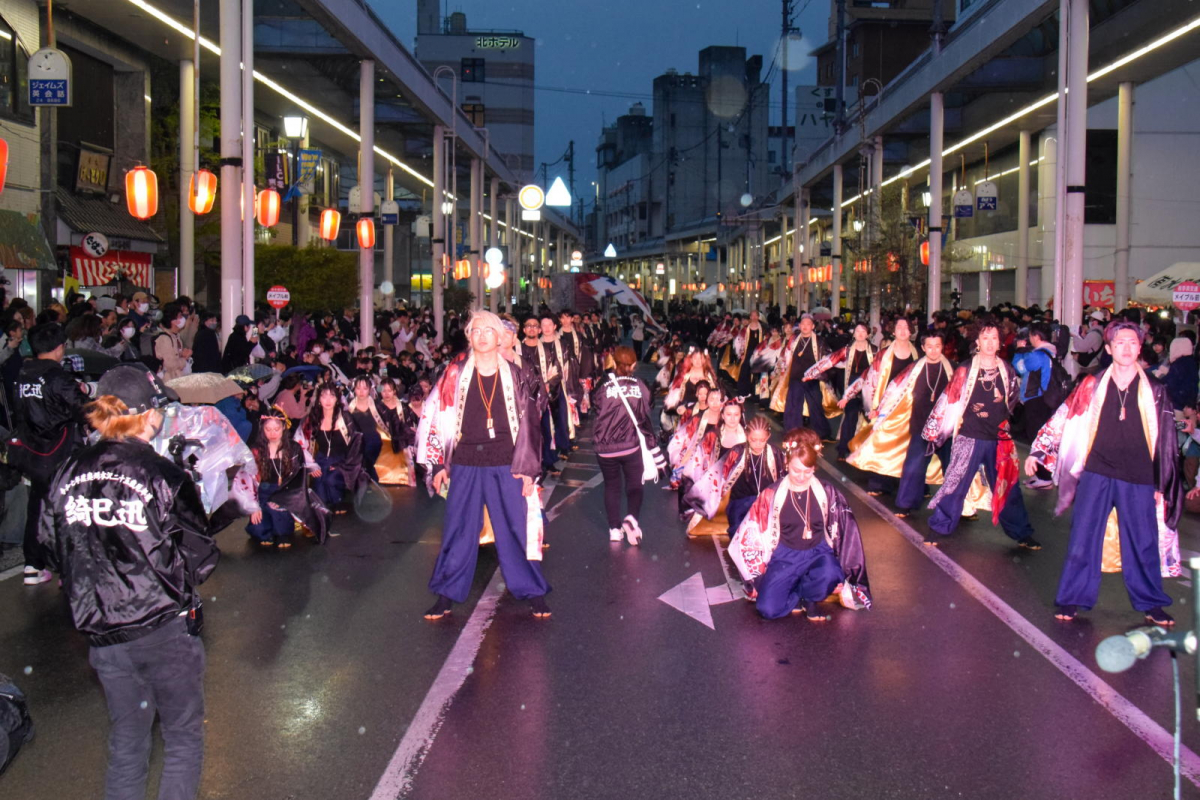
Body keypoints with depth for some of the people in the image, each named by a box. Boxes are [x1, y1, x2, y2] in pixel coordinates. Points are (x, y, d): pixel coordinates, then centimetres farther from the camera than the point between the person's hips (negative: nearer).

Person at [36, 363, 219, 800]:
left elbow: (51, 549, 7)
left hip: (101, 633, 5)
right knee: (183, 736, 13)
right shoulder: (163, 476, -17)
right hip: (165, 628, -5)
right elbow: (199, 561, -14)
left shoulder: (69, 474, -3)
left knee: (126, 740, 20)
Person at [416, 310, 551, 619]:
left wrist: (528, 468, -1)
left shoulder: (516, 377, 4)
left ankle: (534, 593, 15)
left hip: (507, 465, 0)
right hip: (465, 464, 1)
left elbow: (529, 423, 4)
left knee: (517, 527, 2)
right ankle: (447, 595, 16)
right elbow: (435, 418, 5)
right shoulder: (455, 375, 3)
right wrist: (438, 464, 1)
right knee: (459, 530, 5)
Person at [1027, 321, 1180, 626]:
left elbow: (1165, 439, 8)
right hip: (1096, 473, 0)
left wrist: (1162, 484, 7)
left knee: (1143, 543, 5)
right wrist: (1037, 451, 0)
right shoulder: (1092, 386, 2)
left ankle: (1151, 603, 20)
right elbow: (1063, 418, 5)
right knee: (1083, 538, 1)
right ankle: (1073, 598, 12)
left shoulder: (1154, 391, 4)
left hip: (1138, 478, 0)